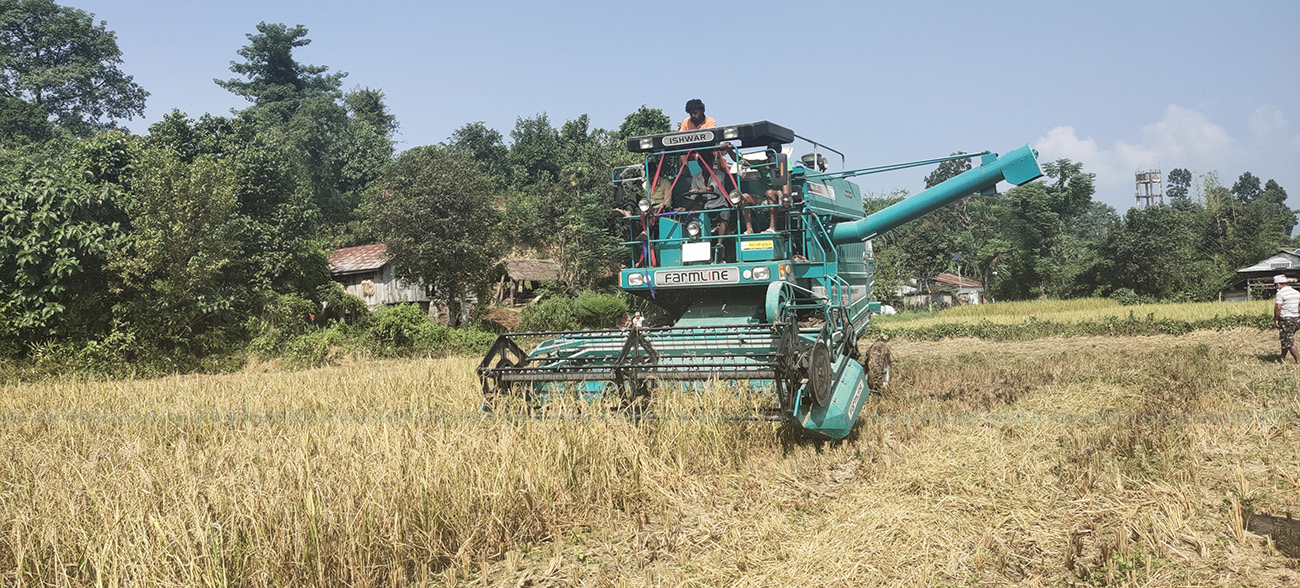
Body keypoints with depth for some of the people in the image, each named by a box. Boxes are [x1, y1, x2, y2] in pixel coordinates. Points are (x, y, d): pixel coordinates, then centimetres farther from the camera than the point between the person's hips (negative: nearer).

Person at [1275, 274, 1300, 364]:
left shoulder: (1280, 293, -14)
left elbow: (1278, 308, -18)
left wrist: (1275, 319, -10)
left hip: (1285, 319, -8)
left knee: (1288, 341, -3)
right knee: (1285, 340, 17)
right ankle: (1283, 358, 24)